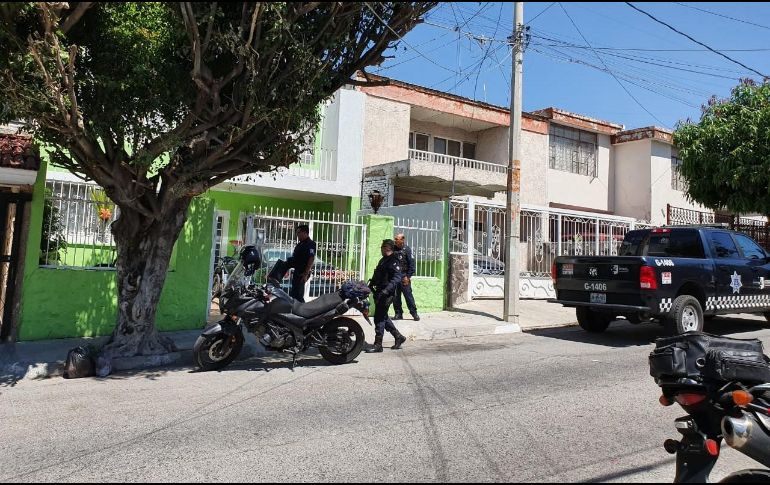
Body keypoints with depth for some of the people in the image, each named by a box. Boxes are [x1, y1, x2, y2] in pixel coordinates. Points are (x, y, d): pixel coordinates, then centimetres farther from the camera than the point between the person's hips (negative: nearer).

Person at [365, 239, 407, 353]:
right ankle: (399, 337, 29)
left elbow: (397, 278, -23)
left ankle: (378, 345, 0)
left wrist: (386, 290, -32)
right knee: (383, 317, 16)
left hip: (386, 294, -10)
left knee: (379, 318, -7)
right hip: (379, 292, 10)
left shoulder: (394, 261, -12)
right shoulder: (383, 260, 19)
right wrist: (371, 285, 20)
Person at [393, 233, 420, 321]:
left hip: (404, 277, -5)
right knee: (395, 296, 6)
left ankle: (414, 313, 3)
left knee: (408, 295, -4)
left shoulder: (407, 249, -3)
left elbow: (412, 264, -6)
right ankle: (398, 313, 14)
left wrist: (408, 276, -11)